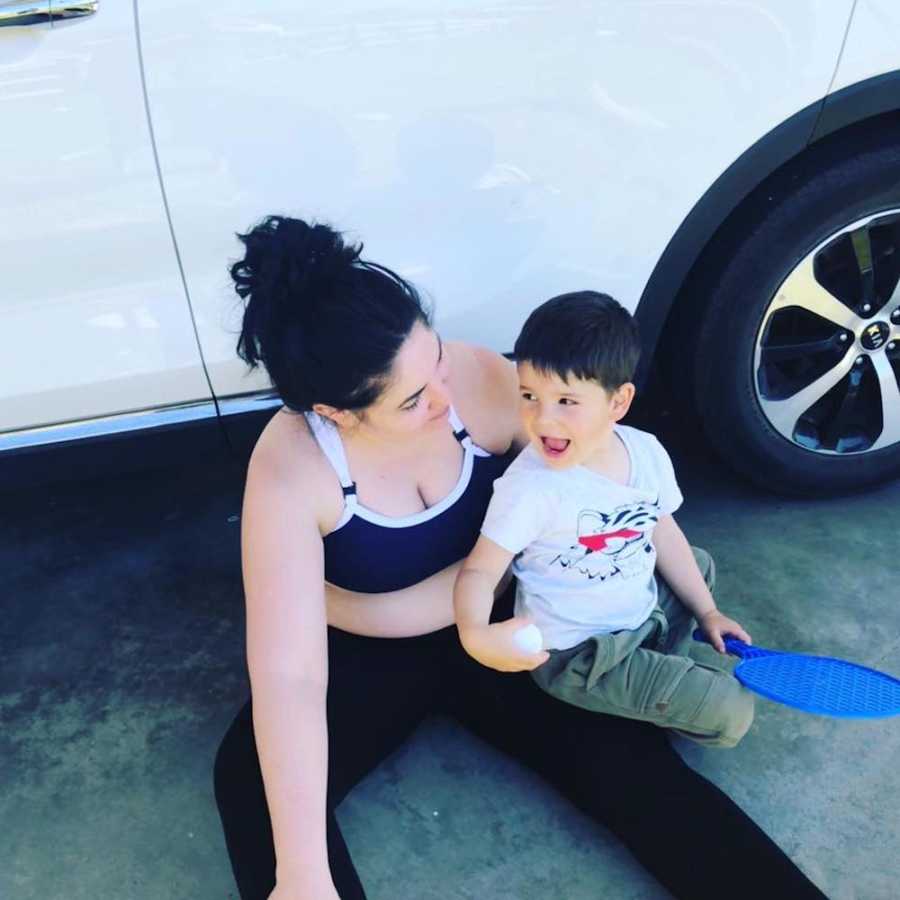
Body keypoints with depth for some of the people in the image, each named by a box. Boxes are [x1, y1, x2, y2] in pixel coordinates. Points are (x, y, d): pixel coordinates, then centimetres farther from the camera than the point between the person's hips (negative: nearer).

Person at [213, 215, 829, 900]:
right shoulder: (290, 471, -28)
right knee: (251, 783, -22)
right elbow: (288, 675, -33)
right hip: (371, 656, 0)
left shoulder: (484, 380, -22)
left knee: (628, 761, -14)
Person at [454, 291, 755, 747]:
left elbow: (663, 533, 6)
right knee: (732, 713, -9)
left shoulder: (646, 451, -10)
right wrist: (475, 634, -44)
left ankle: (662, 670, 29)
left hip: (643, 608, 7)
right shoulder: (529, 487, -28)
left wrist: (706, 611, 11)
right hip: (578, 656, -7)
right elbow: (480, 570, -24)